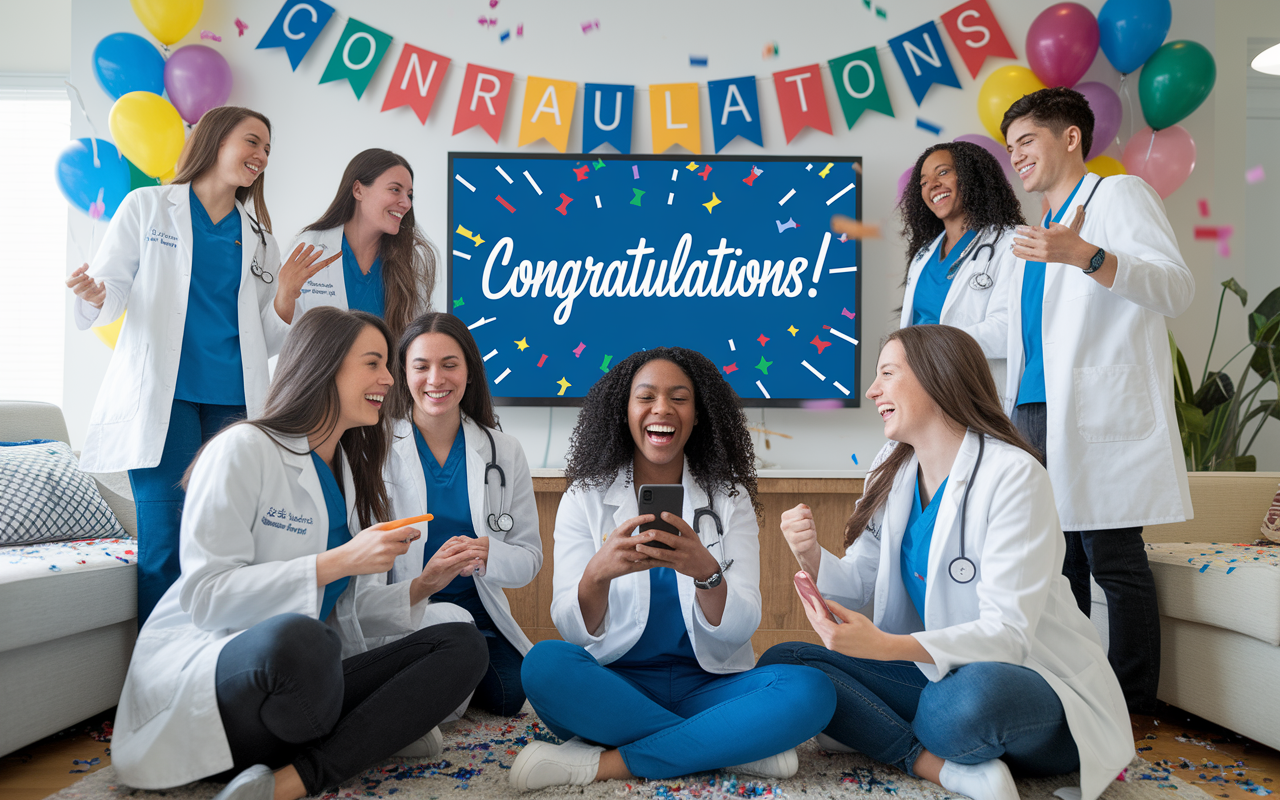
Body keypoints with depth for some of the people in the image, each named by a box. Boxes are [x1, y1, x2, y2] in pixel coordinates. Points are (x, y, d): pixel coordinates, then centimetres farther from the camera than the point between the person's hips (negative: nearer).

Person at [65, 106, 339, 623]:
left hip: (233, 403, 3)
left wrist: (286, 291, -1)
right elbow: (114, 288, 7)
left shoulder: (258, 236, 19)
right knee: (164, 545, -9)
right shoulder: (147, 207, 11)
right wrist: (94, 296, -16)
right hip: (163, 397, -3)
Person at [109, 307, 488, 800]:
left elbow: (352, 610, 13)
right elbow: (205, 597, -16)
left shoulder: (355, 474, 16)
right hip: (201, 664, -7)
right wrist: (339, 562, -22)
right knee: (295, 636, -41)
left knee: (464, 646, -13)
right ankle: (379, 734, -9)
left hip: (305, 679, 8)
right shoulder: (244, 449, -7)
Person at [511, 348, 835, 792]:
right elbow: (572, 629, -7)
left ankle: (607, 763, -21)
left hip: (705, 686, 1)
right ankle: (741, 749, -18)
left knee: (810, 690, -26)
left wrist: (705, 571, -28)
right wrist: (597, 575, -29)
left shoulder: (730, 500, 5)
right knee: (545, 663, -31)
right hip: (612, 687, 0)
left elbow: (740, 628, -6)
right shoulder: (585, 499, 3)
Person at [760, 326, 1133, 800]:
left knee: (970, 695, -43)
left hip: (1031, 680, -7)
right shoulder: (893, 470, 6)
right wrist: (813, 558, -17)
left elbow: (1008, 631, -24)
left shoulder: (1013, 475, -17)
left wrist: (887, 646, -38)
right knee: (781, 662, -12)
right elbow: (860, 583, 6)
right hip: (936, 672, 8)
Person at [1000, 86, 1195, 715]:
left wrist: (1086, 256, -30)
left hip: (1100, 415, -8)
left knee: (1113, 559, -6)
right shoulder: (1041, 231, 25)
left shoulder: (1118, 195, 1)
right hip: (1037, 413, 8)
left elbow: (1178, 289, -15)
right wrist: (1011, 409, 22)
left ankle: (1130, 709, 3)